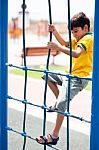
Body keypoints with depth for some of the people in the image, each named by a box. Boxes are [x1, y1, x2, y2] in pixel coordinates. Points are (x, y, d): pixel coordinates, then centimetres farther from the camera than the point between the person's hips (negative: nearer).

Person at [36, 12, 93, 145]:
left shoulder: (88, 38, -15)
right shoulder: (79, 38, 16)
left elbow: (76, 54, -32)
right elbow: (65, 43, 20)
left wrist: (58, 48, -38)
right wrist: (55, 32, 4)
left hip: (79, 78, -10)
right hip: (70, 74, 11)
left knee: (62, 102, -22)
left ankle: (54, 135, -18)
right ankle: (59, 101, 19)